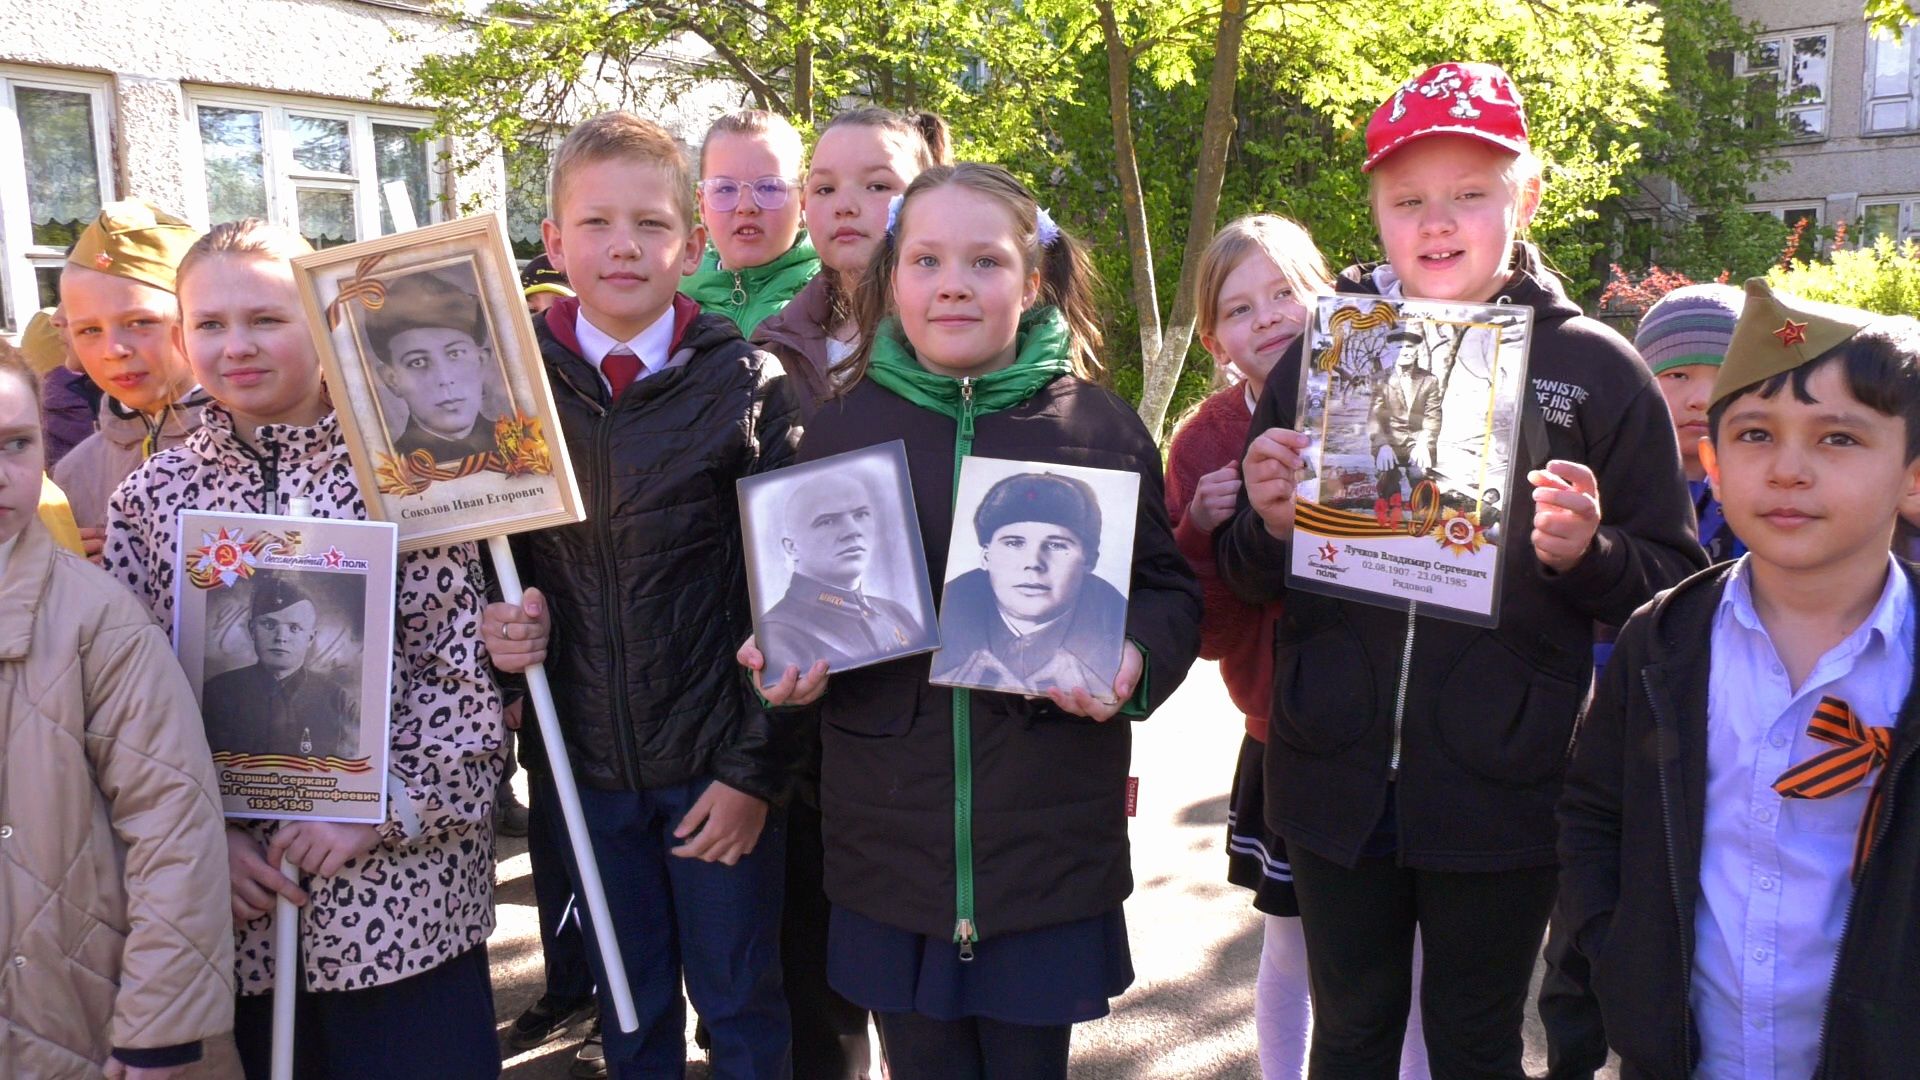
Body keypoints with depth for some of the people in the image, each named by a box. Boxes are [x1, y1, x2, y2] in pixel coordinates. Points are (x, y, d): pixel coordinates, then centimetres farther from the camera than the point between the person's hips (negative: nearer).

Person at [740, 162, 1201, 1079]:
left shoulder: (1099, 425, 0)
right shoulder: (841, 425, 5)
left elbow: (1167, 587, 5)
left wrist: (1137, 660, -15)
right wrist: (782, 659, -7)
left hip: (1051, 843, -1)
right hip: (891, 844, 1)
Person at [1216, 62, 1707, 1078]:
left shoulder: (1596, 369, -2)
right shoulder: (1317, 357, 3)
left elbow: (1673, 581, 0)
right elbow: (1246, 577, 8)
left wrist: (1586, 554, -19)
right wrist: (1269, 525, -13)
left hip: (1500, 791, -1)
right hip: (1336, 775, 2)